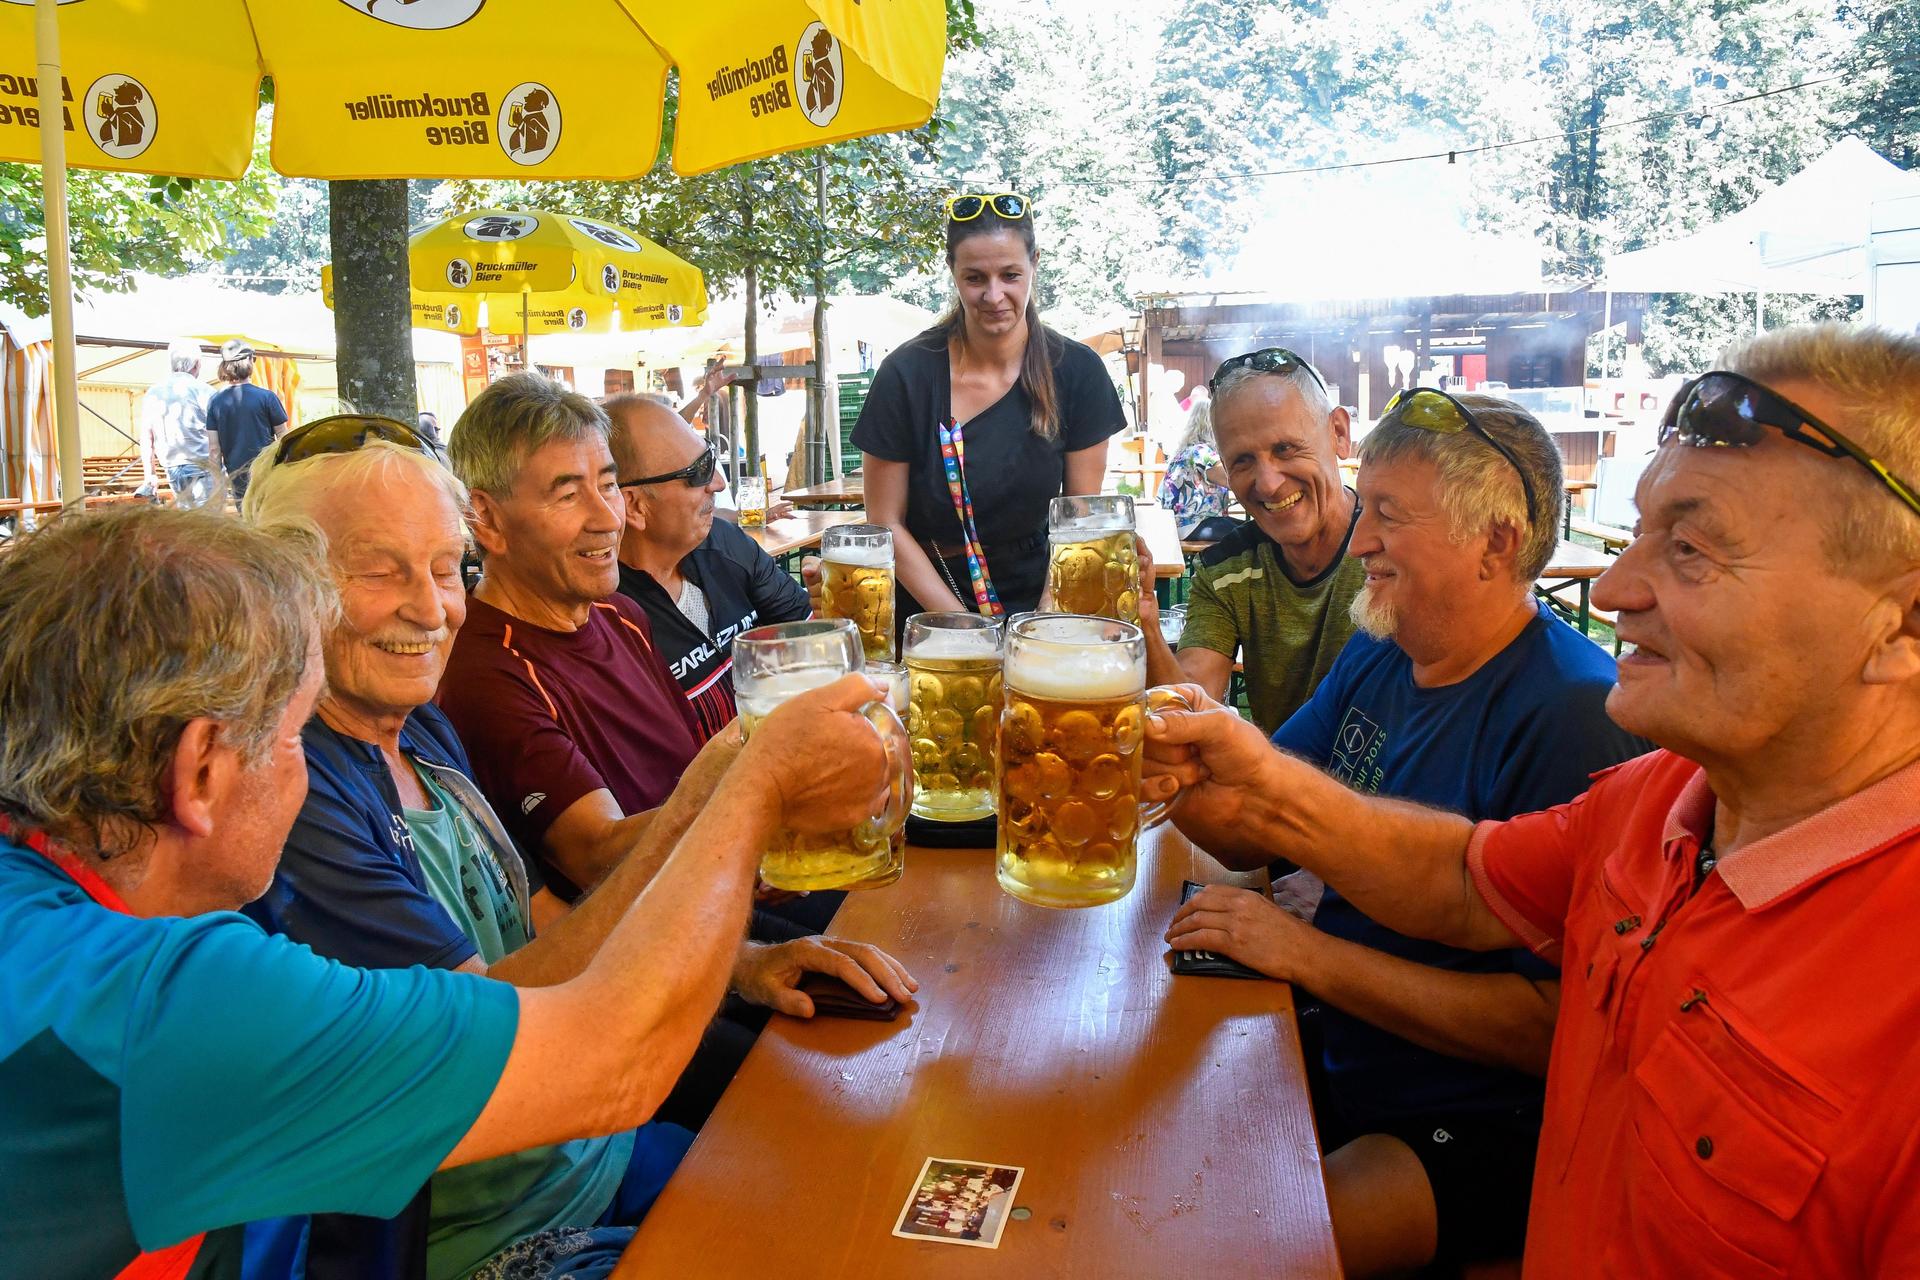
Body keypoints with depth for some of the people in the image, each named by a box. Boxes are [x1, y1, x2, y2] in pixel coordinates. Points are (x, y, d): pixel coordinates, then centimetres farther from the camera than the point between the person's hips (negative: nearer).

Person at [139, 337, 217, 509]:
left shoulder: (152, 393, 10)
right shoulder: (201, 390, -7)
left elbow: (146, 438, 11)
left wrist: (149, 473, 15)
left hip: (172, 468, 6)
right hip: (202, 468, -6)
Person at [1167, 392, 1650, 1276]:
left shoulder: (1574, 716, -22)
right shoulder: (1375, 658, 5)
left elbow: (1554, 1022, -25)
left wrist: (1310, 956, -22)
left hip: (1479, 1134, -7)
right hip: (1341, 1064, 7)